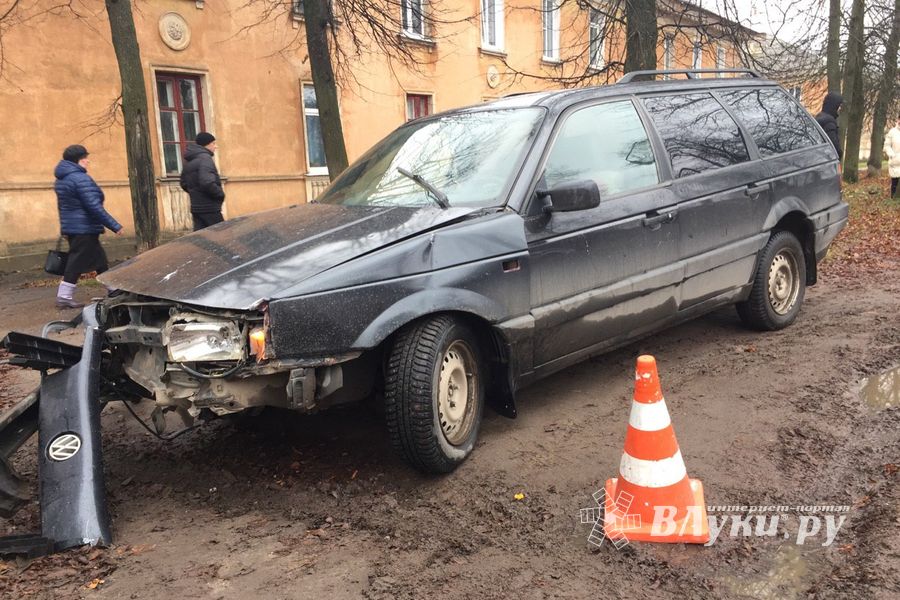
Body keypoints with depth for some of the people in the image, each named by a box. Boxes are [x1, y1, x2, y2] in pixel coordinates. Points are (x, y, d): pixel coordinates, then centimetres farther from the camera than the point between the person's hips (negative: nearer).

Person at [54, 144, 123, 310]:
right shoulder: (80, 178, -17)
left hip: (71, 227, 10)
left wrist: (66, 226, 27)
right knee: (77, 263, -2)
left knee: (100, 261, 12)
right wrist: (115, 226, -20)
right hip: (84, 229, -10)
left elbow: (63, 205, 21)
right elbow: (94, 207, -22)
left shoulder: (62, 179, 14)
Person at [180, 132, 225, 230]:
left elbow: (184, 184, 23)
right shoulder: (205, 158, -14)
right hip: (209, 208, -8)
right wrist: (221, 194, -12)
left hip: (196, 207, 8)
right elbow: (207, 183, -26)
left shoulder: (189, 161, 15)